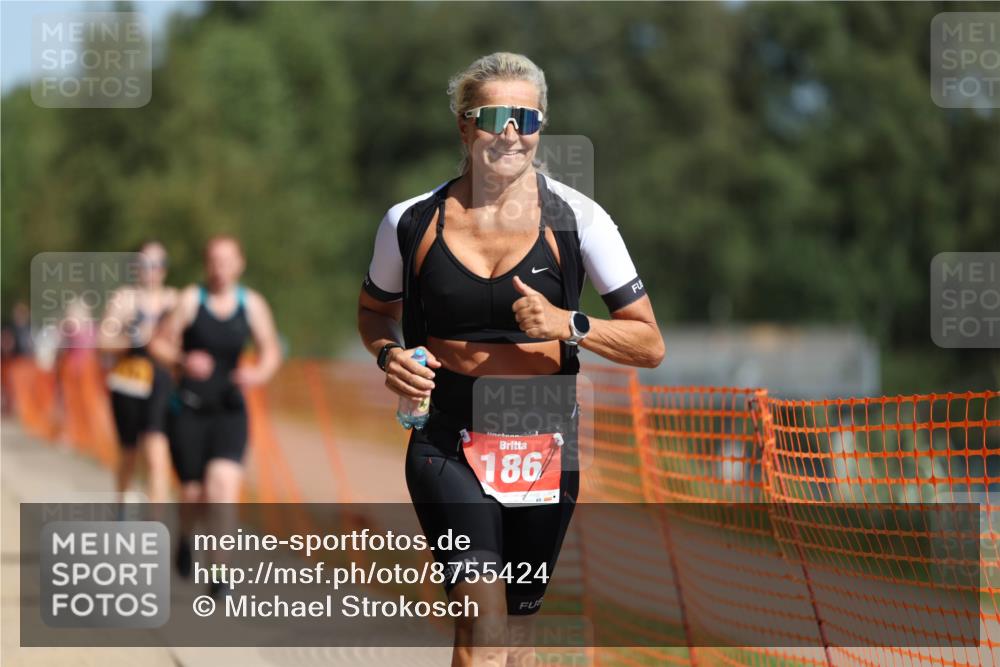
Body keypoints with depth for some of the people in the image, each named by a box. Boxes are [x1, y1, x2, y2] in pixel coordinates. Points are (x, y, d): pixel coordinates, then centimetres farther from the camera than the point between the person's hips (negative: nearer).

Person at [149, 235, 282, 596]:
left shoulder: (253, 304, 3)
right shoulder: (190, 300, -4)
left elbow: (271, 351, 12)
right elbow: (158, 343, -1)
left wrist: (259, 372, -9)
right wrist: (183, 360, -20)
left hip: (229, 409, 1)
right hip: (187, 408, -1)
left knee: (224, 483, -19)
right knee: (193, 494, 2)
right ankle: (185, 537, 38)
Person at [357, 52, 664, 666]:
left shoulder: (575, 218, -4)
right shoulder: (412, 223, -1)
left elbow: (649, 344, -3)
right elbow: (375, 311, 18)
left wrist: (568, 324, -19)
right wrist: (389, 354, -4)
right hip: (447, 438, -1)